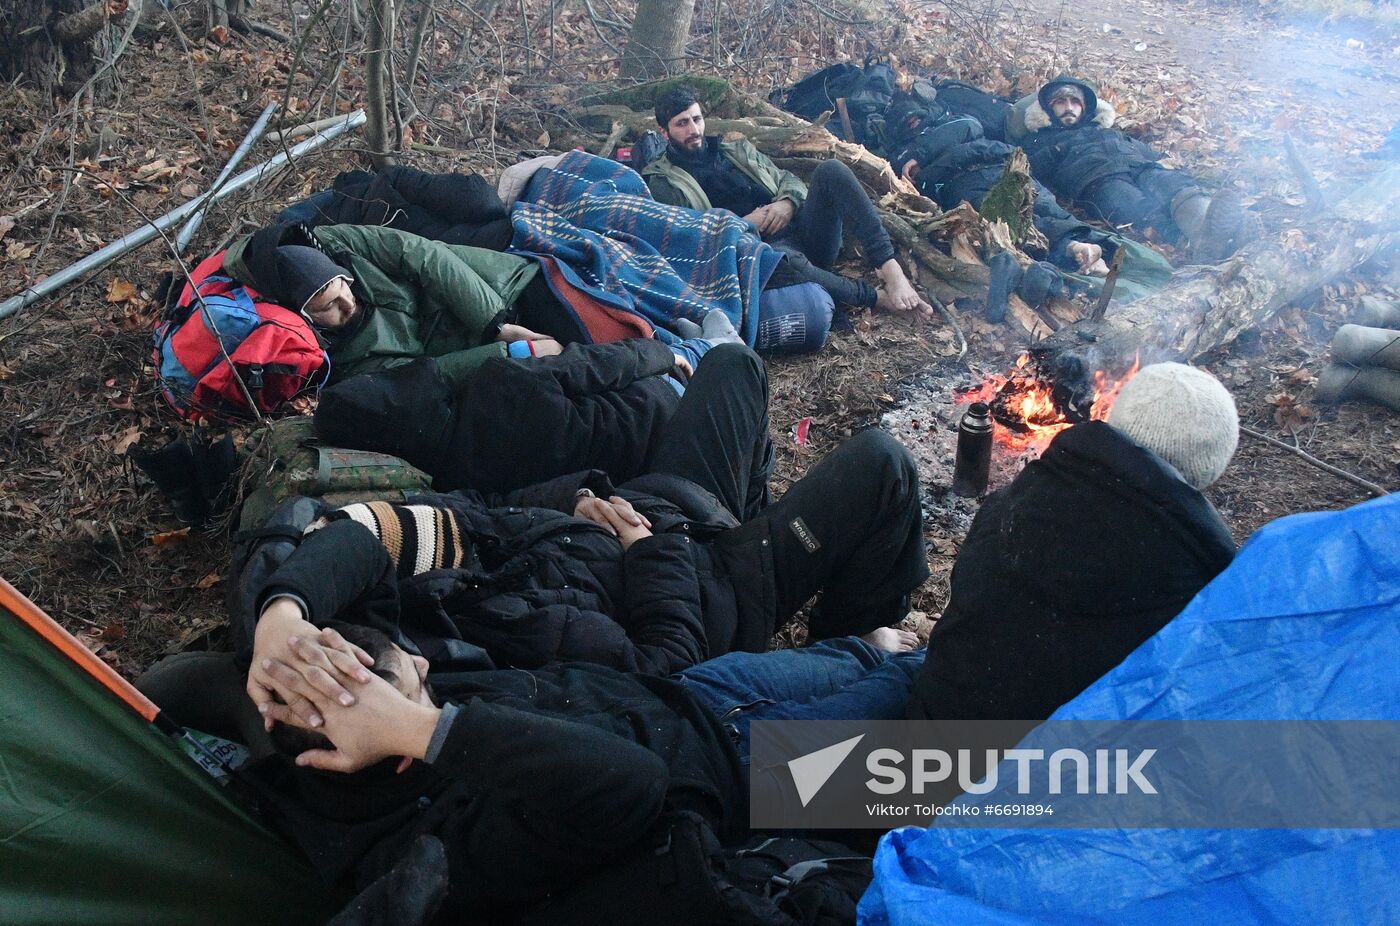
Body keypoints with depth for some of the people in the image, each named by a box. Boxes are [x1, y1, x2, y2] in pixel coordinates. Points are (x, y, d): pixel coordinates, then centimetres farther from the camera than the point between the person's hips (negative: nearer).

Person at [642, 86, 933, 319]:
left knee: (831, 170, -20)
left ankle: (889, 268, -30)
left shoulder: (736, 150, 26)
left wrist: (787, 203, -1)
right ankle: (876, 296, -23)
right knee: (783, 260, -43)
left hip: (794, 228, 6)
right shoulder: (662, 181, 8)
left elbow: (789, 180, 24)